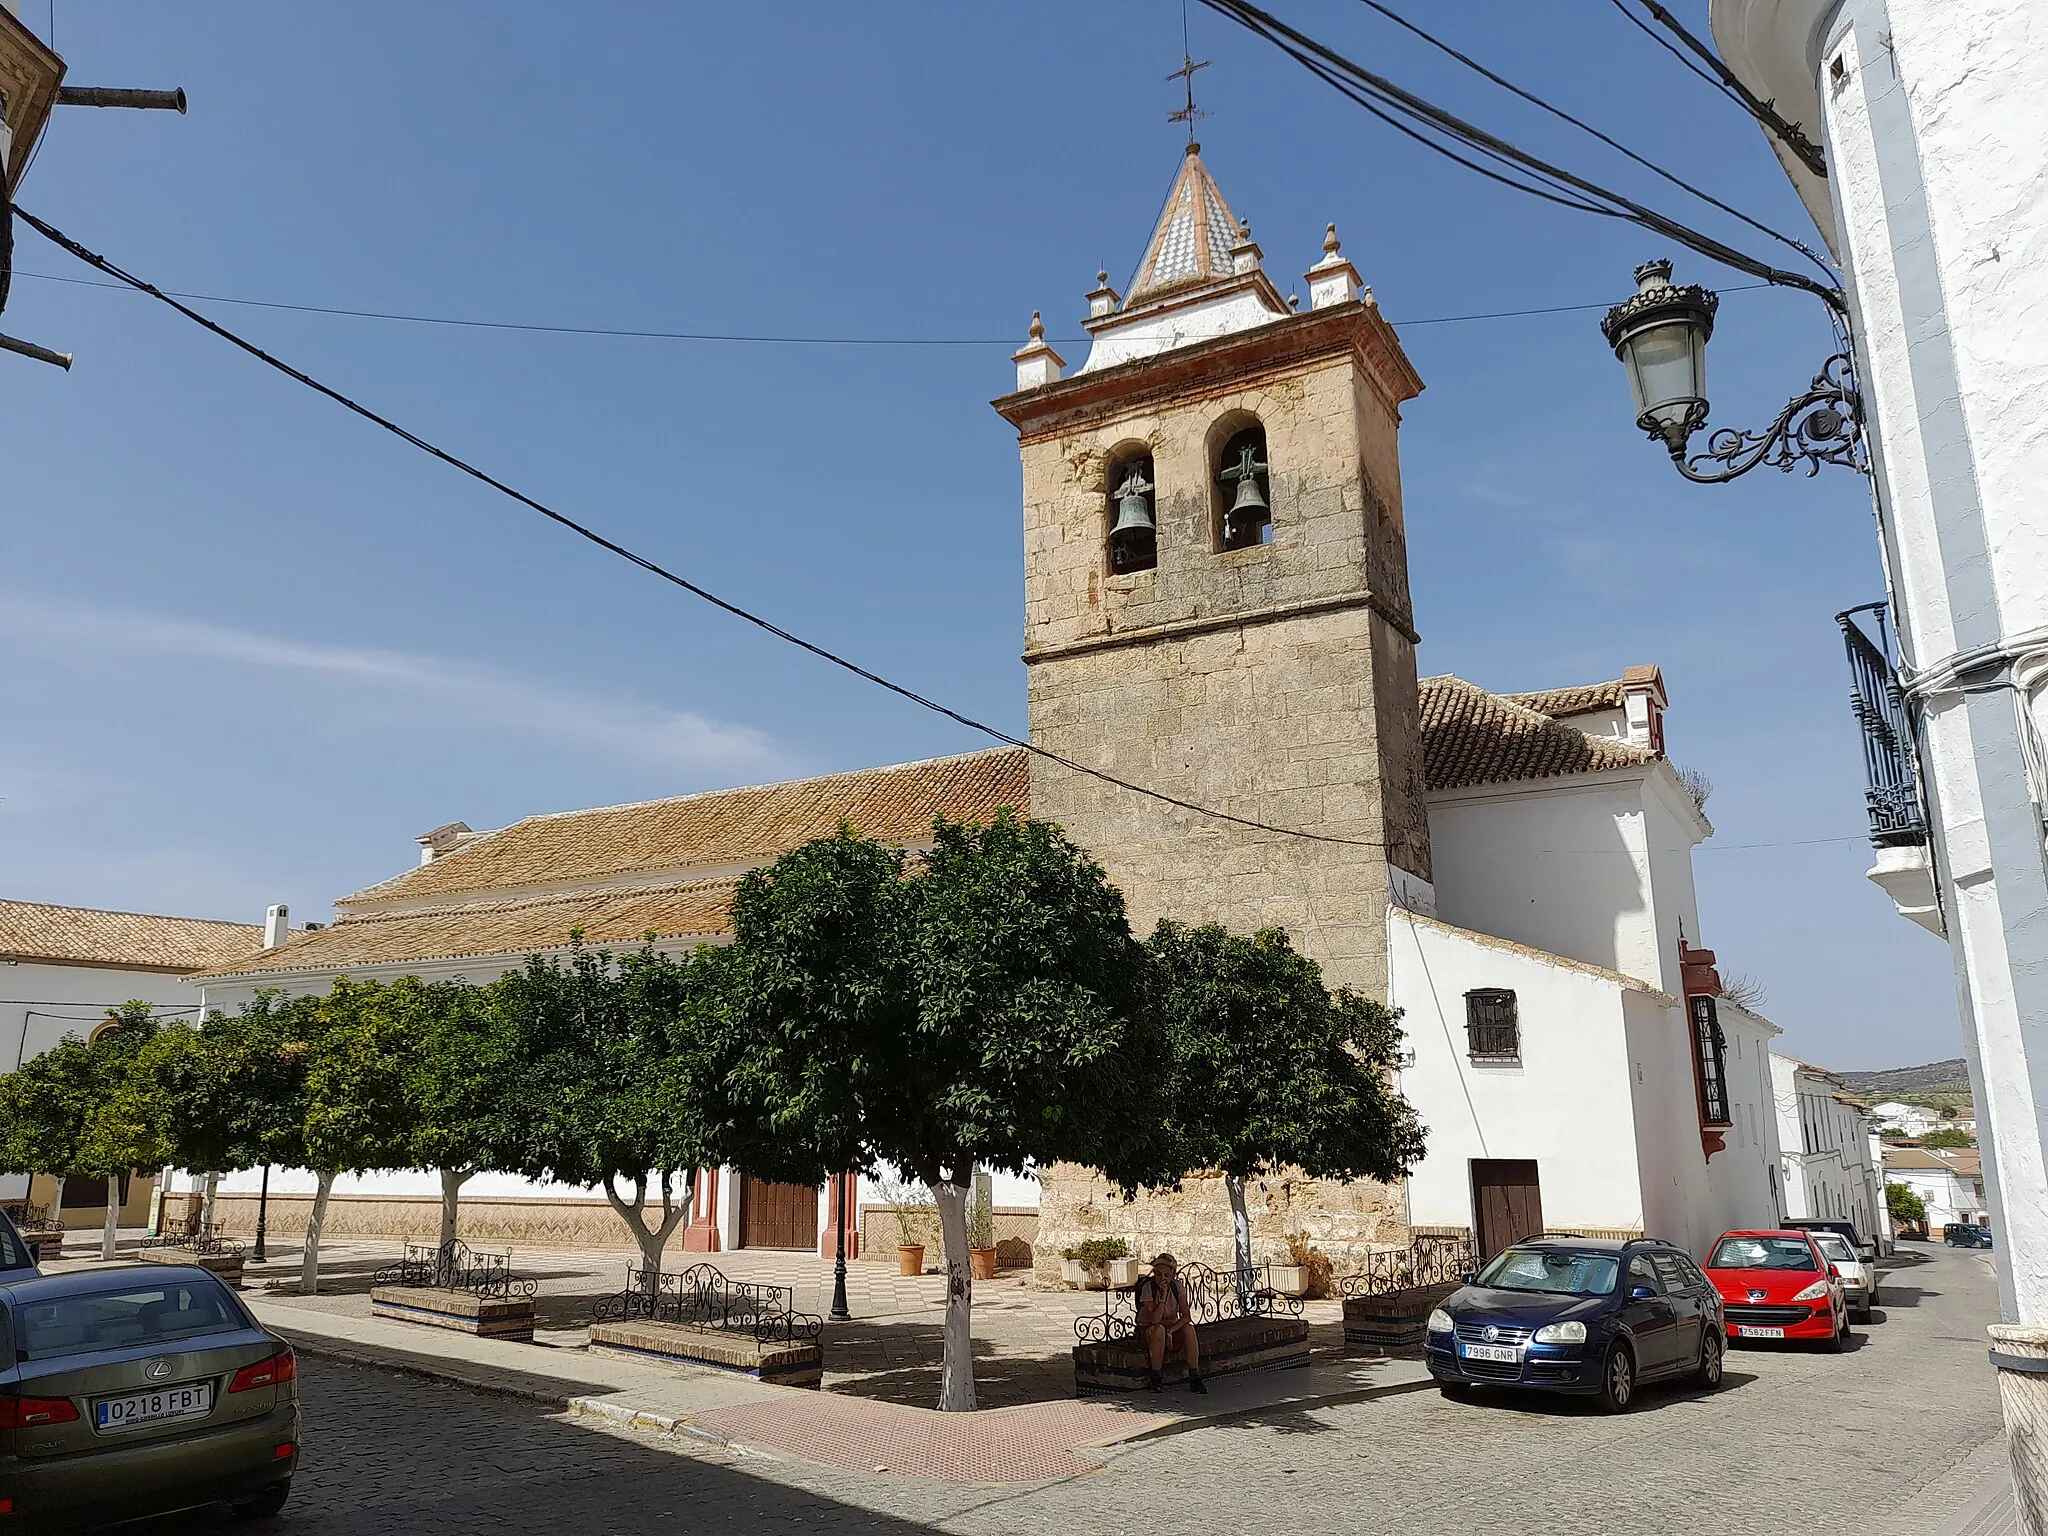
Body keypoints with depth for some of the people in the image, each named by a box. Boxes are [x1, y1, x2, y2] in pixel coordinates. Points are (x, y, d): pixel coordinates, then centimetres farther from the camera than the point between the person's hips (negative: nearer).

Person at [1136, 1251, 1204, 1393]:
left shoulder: (1177, 1286, -9)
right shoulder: (1148, 1288, -20)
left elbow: (1186, 1316, -13)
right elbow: (1154, 1320, -28)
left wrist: (1170, 1331, -27)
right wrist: (1163, 1296, -34)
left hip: (1172, 1327, 3)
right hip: (1148, 1329, -3)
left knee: (1189, 1329, -28)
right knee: (1159, 1330, -38)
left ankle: (1194, 1377, -22)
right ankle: (1155, 1376, -22)